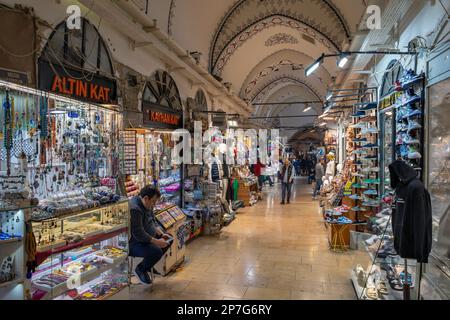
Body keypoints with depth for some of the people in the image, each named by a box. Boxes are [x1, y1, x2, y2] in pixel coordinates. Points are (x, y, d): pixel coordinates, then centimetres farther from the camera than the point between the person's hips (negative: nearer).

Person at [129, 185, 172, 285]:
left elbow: (153, 222, 14)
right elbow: (139, 234, -31)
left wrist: (161, 234, -1)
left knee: (169, 239, 10)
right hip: (132, 243, -10)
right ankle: (140, 270, 2)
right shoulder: (134, 209, -29)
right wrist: (156, 242, -26)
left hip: (146, 237, 10)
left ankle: (148, 265, 16)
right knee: (157, 251, -28)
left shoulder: (147, 204, 3)